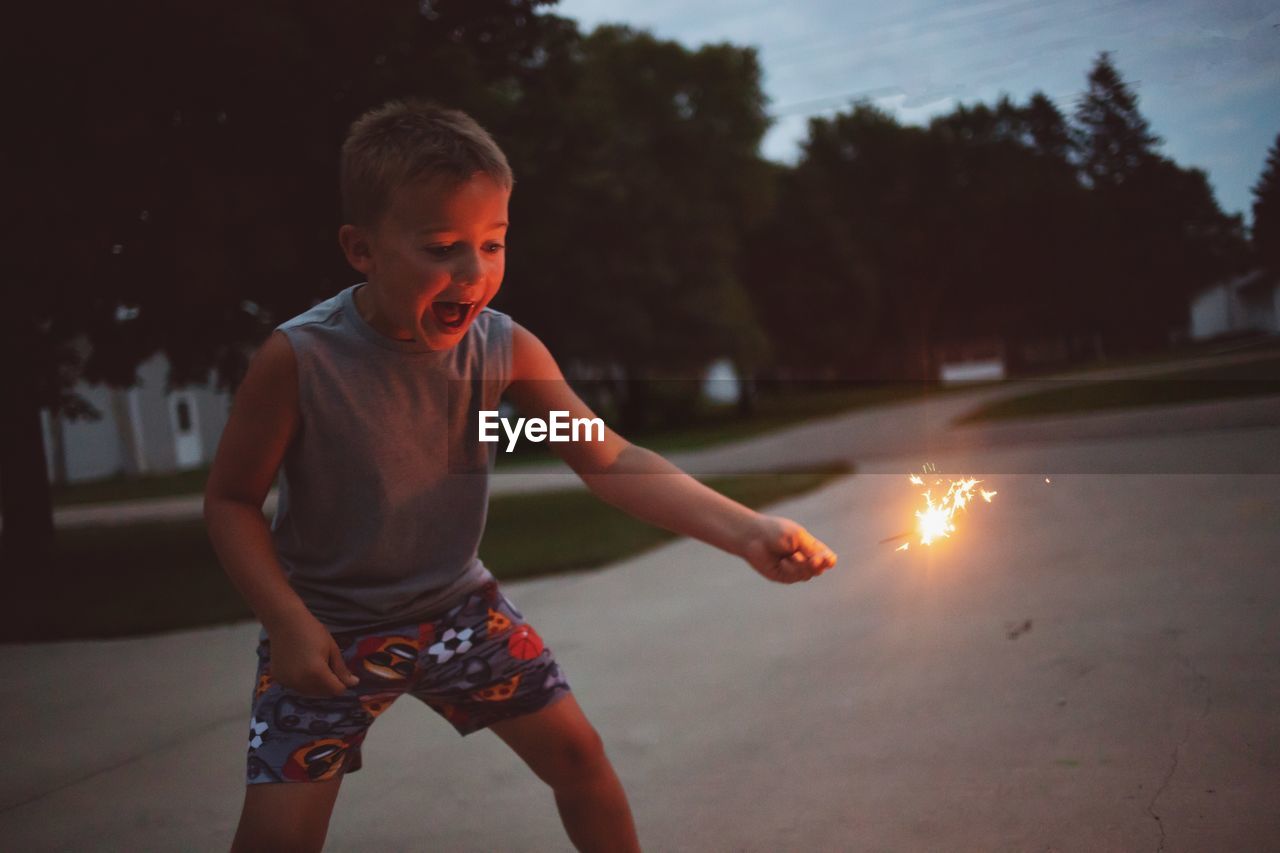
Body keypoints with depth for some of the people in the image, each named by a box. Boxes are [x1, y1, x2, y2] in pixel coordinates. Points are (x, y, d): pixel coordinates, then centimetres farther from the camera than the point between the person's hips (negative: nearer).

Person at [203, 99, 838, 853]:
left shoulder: (506, 349, -15)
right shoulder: (298, 361, -25)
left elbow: (613, 464, -19)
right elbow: (231, 500, -12)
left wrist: (746, 530, -31)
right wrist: (289, 623, -22)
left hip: (458, 605, 4)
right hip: (329, 626, -3)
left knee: (576, 751, 7)